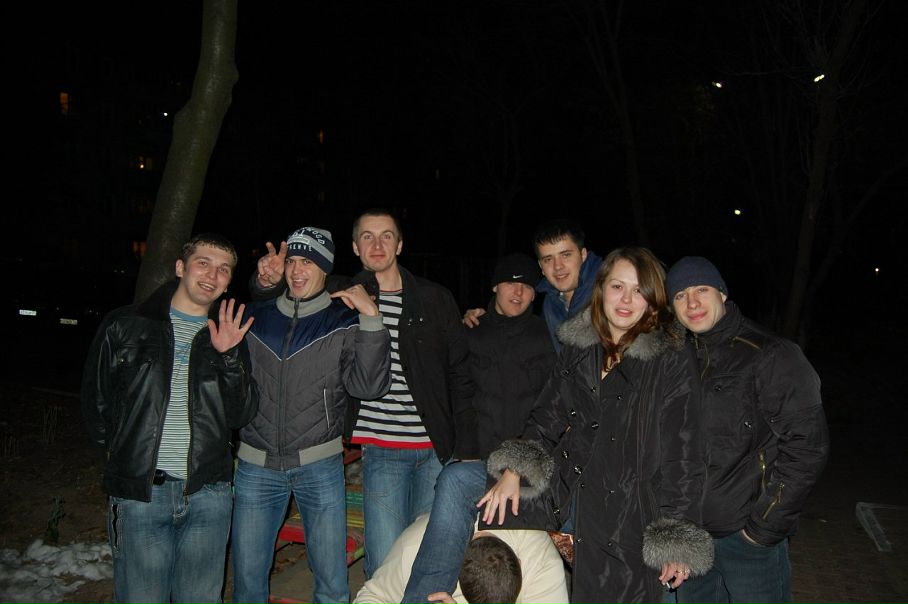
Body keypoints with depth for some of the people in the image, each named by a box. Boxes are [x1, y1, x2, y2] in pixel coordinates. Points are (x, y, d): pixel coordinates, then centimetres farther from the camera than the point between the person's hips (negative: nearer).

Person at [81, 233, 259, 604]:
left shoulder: (228, 336, 9)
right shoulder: (125, 326, 4)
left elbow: (242, 415, 0)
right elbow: (95, 400, 11)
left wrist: (229, 357, -12)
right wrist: (123, 454, 8)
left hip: (208, 493, 2)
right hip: (139, 492, -1)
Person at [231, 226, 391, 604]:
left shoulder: (344, 323, -2)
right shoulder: (256, 318, 6)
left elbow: (369, 385, -17)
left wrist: (371, 319, -22)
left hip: (320, 465, -2)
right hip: (256, 465, 3)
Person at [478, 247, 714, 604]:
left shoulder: (673, 363, -4)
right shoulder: (576, 349, 9)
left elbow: (679, 455, -3)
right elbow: (545, 420, 12)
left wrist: (673, 542, -4)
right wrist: (513, 470, -3)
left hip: (627, 521, -3)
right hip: (562, 499, 4)